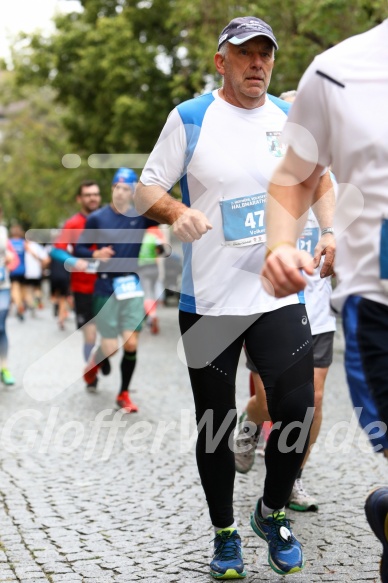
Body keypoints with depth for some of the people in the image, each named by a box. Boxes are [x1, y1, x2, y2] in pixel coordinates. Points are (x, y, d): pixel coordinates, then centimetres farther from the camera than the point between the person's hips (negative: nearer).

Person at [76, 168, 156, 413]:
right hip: (106, 287, -2)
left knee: (131, 344, -3)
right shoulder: (97, 218, -4)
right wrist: (95, 254, -18)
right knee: (111, 347, -2)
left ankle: (124, 394, 15)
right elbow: (79, 248, 3)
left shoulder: (141, 215, -1)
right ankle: (94, 363, 34)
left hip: (132, 286, 2)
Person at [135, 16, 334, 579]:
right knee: (216, 425, 6)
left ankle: (271, 513, 23)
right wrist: (177, 212, -20)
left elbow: (318, 179, 21)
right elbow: (146, 190, 1)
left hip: (279, 295, 2)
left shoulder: (292, 120, 7)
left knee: (297, 415, -5)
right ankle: (225, 534, 27)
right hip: (208, 300, -2)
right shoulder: (189, 117, -2)